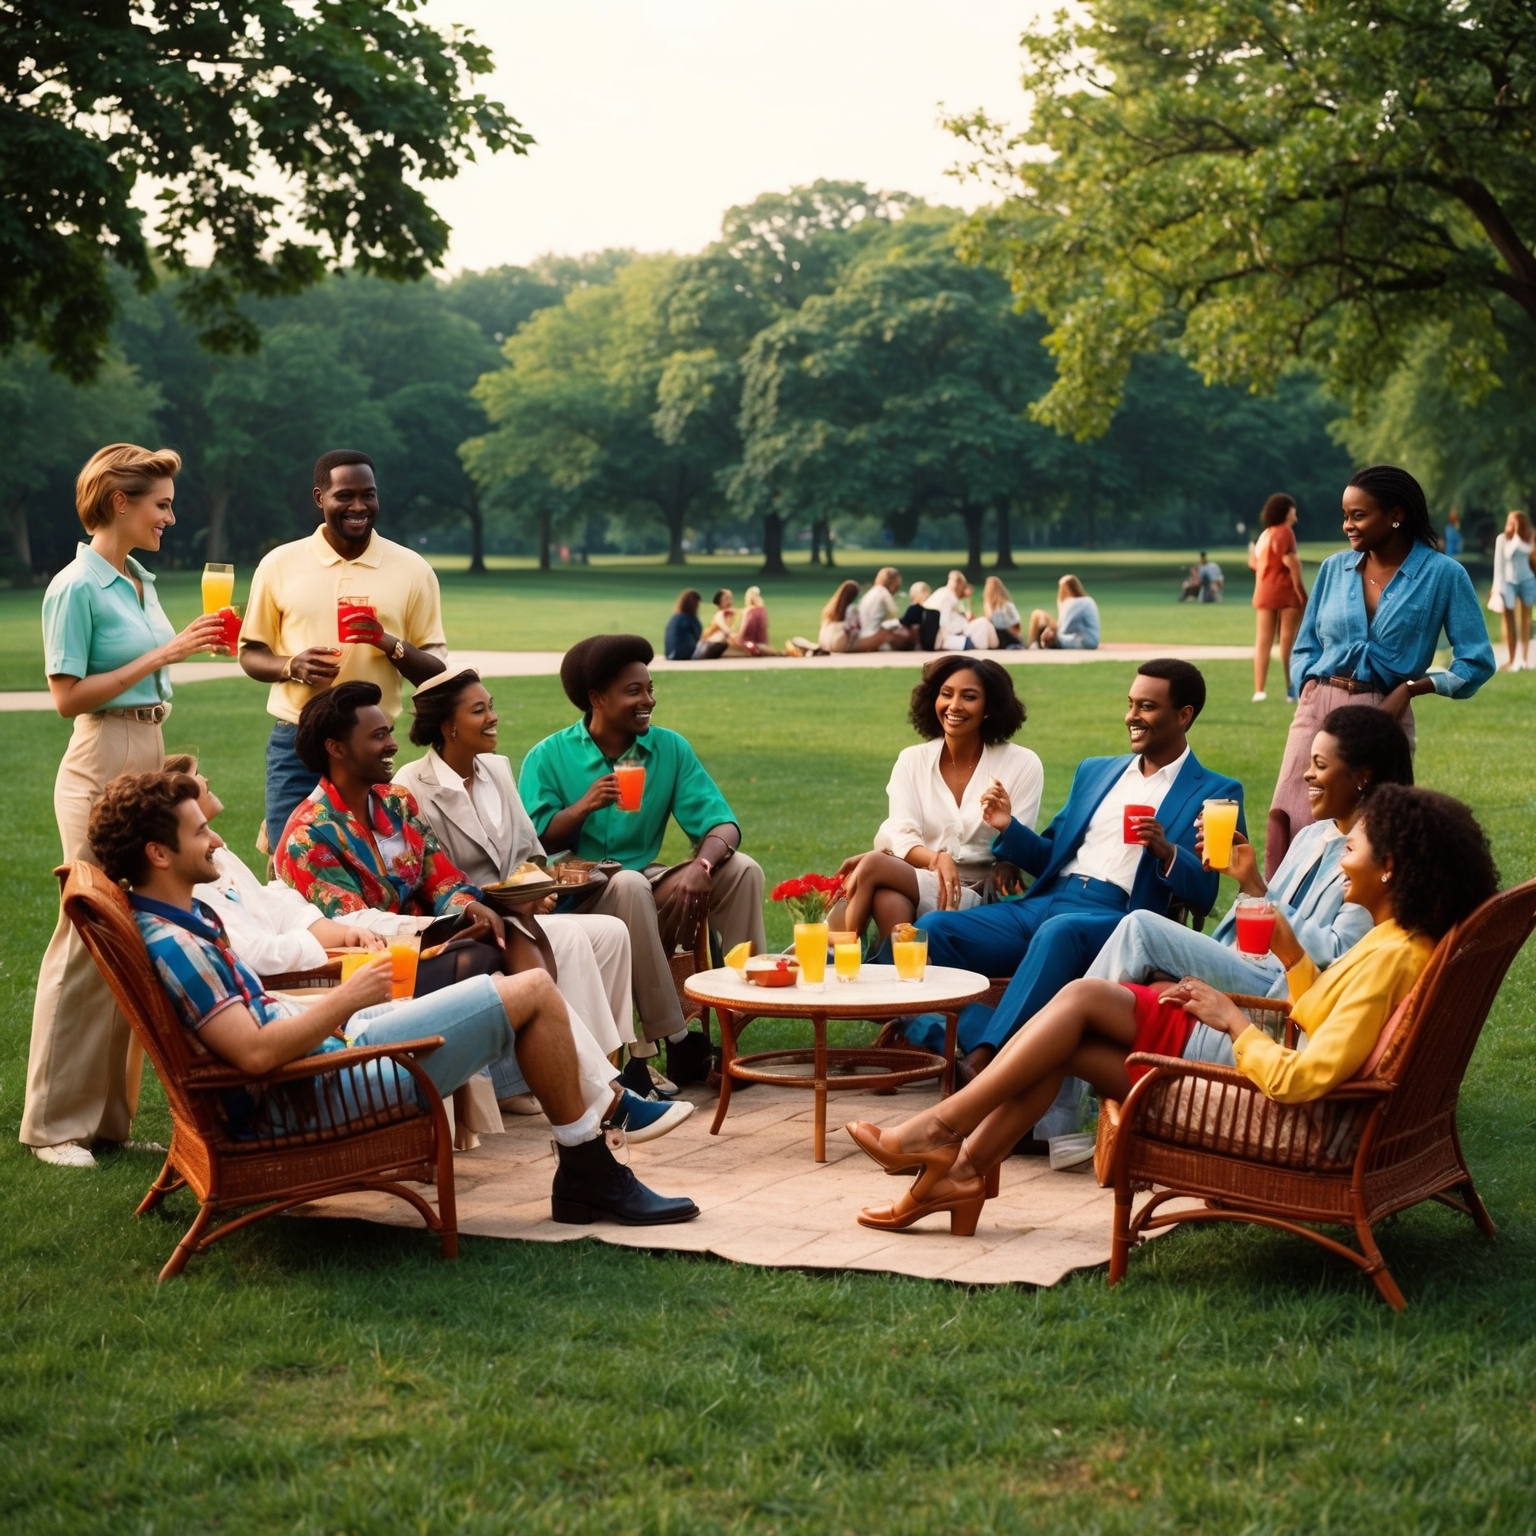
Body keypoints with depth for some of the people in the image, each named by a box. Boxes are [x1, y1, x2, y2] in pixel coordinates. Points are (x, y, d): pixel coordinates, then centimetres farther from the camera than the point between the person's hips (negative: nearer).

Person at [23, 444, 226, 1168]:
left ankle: (109, 1114, 17)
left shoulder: (138, 581, 12)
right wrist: (163, 654, -17)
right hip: (100, 766, -9)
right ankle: (54, 1125, 5)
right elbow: (68, 696, -16)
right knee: (88, 941, -4)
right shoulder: (77, 587, -12)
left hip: (147, 761, 9)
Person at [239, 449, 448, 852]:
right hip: (295, 743, 0)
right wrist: (291, 666, -11)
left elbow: (436, 672, 4)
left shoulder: (412, 570, 3)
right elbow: (250, 654, 10)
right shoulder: (279, 564, 4)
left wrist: (389, 643, -16)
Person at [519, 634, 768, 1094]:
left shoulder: (670, 749, 5)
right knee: (629, 884, -37)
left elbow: (722, 824, -5)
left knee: (741, 869, -17)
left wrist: (701, 865, -27)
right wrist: (585, 806, -24)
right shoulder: (548, 758, -3)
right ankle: (677, 1040, -31)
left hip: (647, 886, 4)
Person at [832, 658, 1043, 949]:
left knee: (875, 866, -29)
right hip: (917, 883, 2)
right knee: (888, 899, -38)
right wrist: (937, 859, -28)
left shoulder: (1023, 765, 3)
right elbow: (901, 836, -3)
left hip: (981, 901, -2)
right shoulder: (912, 761, 11)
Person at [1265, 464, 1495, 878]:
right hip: (1318, 708, 3)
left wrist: (1411, 688, -12)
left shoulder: (1442, 574, -3)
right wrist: (1307, 692, -2)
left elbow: (1476, 661, -3)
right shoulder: (1334, 568, 7)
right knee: (1287, 824, -6)